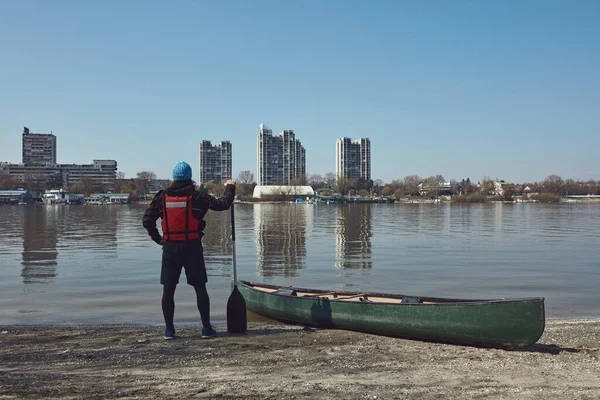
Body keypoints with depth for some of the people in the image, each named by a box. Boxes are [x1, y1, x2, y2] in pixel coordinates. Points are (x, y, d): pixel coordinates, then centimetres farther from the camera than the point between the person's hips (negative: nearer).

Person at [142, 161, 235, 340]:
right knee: (200, 288, 7)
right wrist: (230, 187, 13)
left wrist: (157, 238, 11)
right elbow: (223, 204, -4)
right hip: (192, 247, -1)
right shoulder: (198, 196, -6)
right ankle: (206, 328, 8)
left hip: (170, 248, 2)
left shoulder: (162, 197, 1)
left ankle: (169, 330, 11)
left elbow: (147, 220, 0)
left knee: (168, 290, 9)